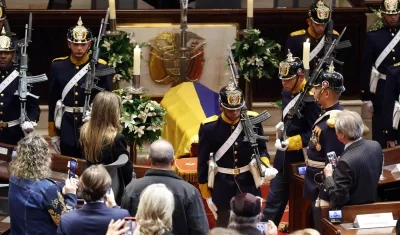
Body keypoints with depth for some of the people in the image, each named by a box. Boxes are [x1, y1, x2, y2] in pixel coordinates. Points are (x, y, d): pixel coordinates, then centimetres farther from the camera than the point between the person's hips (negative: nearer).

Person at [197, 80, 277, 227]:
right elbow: (203, 162, -6)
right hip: (222, 186, -2)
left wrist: (265, 167, -18)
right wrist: (207, 196, -2)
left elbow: (261, 149, 4)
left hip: (248, 183, 2)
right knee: (223, 228, 11)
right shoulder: (209, 127, -14)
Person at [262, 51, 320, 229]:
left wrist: (291, 143, -23)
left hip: (302, 159, -8)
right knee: (274, 200, 12)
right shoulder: (287, 93, 5)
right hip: (284, 157, 8)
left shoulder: (310, 98, -20)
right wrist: (282, 126, 5)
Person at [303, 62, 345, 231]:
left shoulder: (333, 122, -24)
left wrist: (325, 198, -22)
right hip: (317, 184, 10)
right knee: (318, 228, 19)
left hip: (324, 189, -10)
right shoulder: (328, 114, 6)